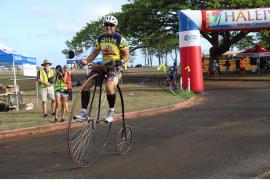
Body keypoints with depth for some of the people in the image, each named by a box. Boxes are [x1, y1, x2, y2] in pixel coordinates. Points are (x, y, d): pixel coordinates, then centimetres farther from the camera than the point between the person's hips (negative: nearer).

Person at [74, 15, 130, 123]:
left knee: (109, 86, -33)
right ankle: (84, 112, -5)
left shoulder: (120, 39, -6)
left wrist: (121, 61, -27)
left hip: (115, 67, -6)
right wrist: (86, 60, -4)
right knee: (85, 84, -11)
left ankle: (111, 111, -10)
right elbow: (95, 53, 15)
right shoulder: (101, 38, 10)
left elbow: (127, 55, -6)